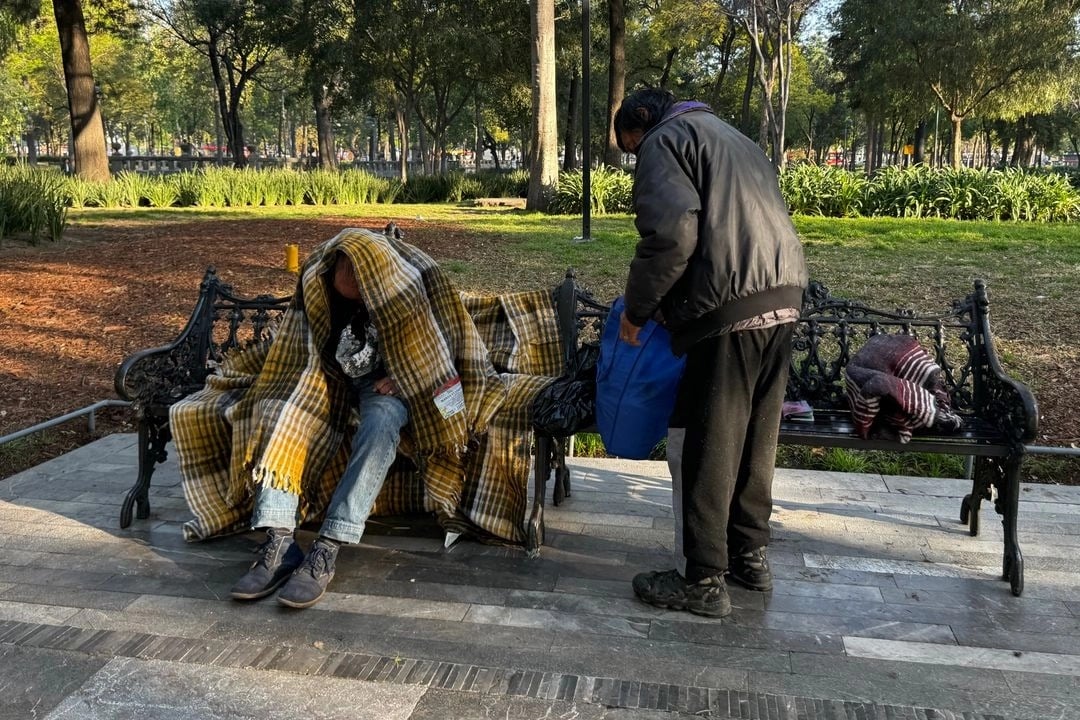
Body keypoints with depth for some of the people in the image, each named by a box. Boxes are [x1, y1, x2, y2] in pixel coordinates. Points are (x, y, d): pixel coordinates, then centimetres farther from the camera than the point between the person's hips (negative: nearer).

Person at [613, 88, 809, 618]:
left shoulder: (665, 140, 2)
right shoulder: (733, 139, 30)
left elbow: (671, 230, -16)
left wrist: (637, 308, -6)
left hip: (731, 311, -9)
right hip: (784, 300, 9)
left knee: (701, 448, -1)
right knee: (754, 440, 17)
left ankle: (702, 581, 7)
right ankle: (751, 555, 29)